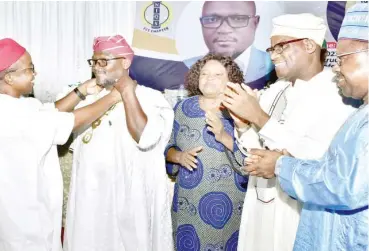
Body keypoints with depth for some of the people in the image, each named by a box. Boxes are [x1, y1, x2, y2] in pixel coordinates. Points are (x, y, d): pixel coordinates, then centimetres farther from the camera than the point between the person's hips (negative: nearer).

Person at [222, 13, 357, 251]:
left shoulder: (339, 95, -14)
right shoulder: (273, 91, 6)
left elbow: (318, 159, -26)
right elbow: (255, 149, 8)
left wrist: (258, 117, -22)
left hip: (302, 214, -6)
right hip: (260, 206, 6)